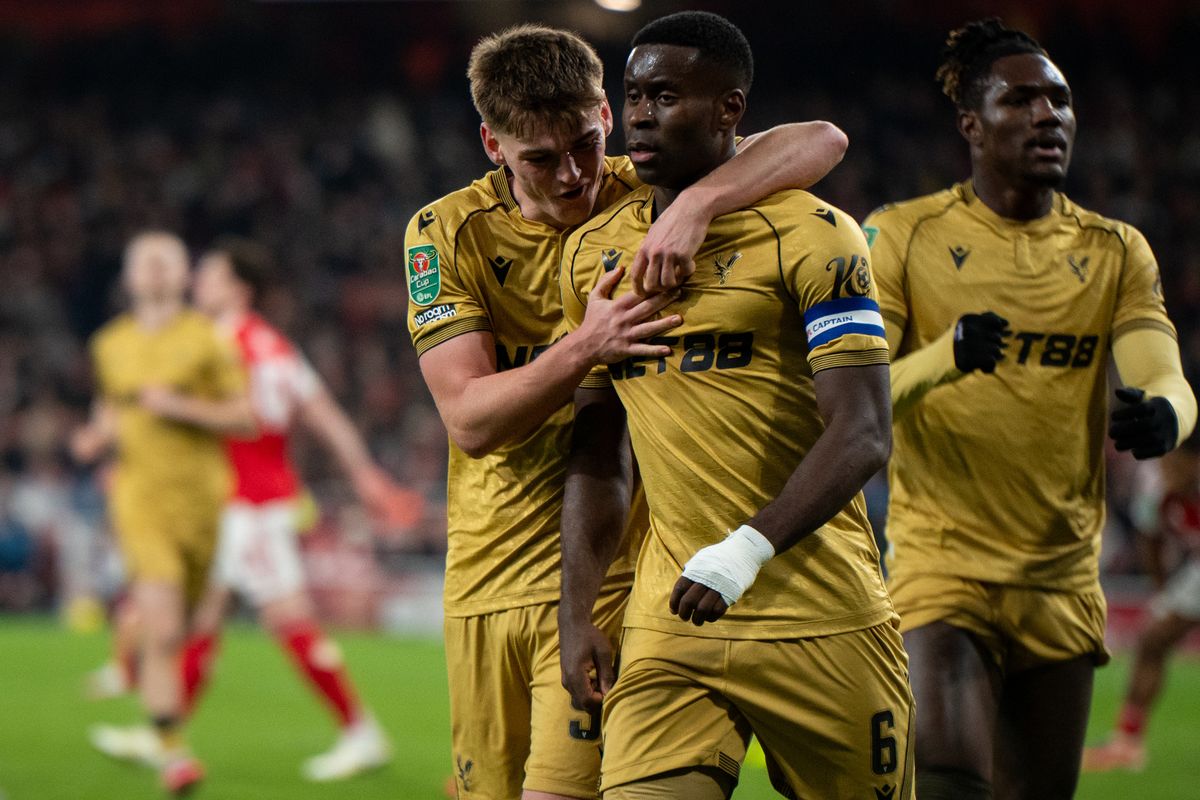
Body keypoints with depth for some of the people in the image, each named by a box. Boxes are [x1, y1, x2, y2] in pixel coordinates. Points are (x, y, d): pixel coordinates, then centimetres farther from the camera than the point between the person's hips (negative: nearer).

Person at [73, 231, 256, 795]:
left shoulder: (207, 340, -1)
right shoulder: (109, 345, 9)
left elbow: (245, 419, -3)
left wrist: (181, 407, -15)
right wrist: (97, 436, 5)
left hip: (199, 493, 0)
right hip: (140, 494, 0)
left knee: (174, 629, 14)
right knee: (163, 632, -16)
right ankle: (170, 750, -12)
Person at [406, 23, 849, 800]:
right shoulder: (448, 233, 0)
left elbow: (822, 141, -14)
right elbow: (469, 420, -9)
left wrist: (698, 204, -30)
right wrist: (585, 348, -25)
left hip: (608, 576, -2)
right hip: (486, 580, 3)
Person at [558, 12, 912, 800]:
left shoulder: (809, 236, -6)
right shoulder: (596, 253, 11)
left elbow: (863, 436, -15)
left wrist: (748, 550, -26)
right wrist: (577, 616, 9)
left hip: (820, 620, -4)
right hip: (670, 621, 4)